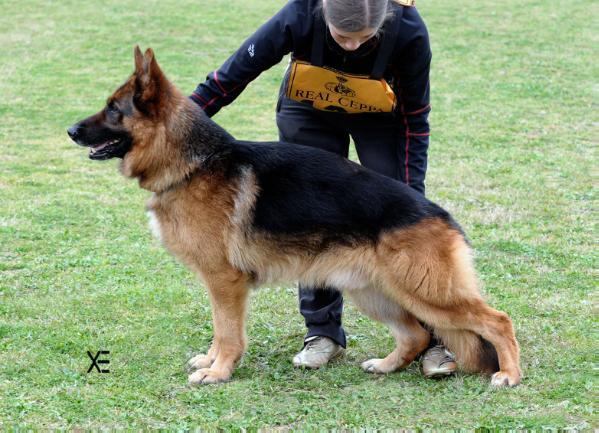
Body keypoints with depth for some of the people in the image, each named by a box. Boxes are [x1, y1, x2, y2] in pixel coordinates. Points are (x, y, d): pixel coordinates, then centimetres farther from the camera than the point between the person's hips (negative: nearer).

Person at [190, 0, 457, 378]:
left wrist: (411, 191, -22)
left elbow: (415, 119, -20)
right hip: (309, 113, 1)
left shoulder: (407, 31, -34)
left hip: (382, 117, -1)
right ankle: (324, 332, 12)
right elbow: (237, 71, -22)